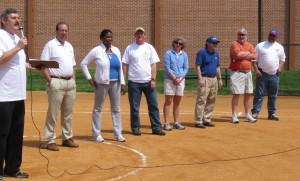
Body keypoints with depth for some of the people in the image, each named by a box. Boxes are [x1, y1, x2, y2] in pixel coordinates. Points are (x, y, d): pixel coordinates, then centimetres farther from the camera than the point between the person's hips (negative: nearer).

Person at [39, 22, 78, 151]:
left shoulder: (69, 46, 16)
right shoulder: (50, 45, -6)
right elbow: (43, 66, -11)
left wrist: (73, 81, 13)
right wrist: (50, 81, -16)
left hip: (70, 83, 7)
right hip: (57, 83, -7)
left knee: (68, 113, 12)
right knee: (53, 113, -4)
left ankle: (67, 138, 21)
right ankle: (50, 141, 2)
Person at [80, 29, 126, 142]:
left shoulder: (116, 50, 9)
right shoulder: (96, 51, -6)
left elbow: (120, 67, 14)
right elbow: (83, 64, -2)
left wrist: (122, 82, 9)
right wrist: (89, 78, -6)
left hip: (115, 83, 5)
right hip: (101, 83, -5)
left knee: (116, 108, 9)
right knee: (98, 108, 4)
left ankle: (118, 134, 17)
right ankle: (97, 134, 14)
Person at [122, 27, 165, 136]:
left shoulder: (149, 48, 7)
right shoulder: (129, 48, 4)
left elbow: (153, 65, 3)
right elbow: (125, 65, 4)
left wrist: (153, 79, -6)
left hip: (148, 82, 1)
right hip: (134, 82, -1)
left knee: (153, 105, 0)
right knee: (134, 106, 4)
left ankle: (156, 128, 6)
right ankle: (135, 128, 15)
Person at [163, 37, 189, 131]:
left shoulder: (184, 55, 10)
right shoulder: (168, 53, -2)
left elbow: (186, 68, 7)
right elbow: (167, 68, -8)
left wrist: (180, 79, -7)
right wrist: (175, 78, -13)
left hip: (181, 80, 4)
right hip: (170, 80, -4)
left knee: (177, 102, 9)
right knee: (168, 102, -5)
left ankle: (176, 122, 16)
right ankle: (166, 123, -4)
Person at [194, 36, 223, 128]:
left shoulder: (216, 53, 15)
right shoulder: (202, 52, -7)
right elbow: (197, 66, -10)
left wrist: (220, 79, 15)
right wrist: (200, 79, -18)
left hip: (214, 79, 8)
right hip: (205, 79, -8)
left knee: (211, 101, 10)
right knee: (201, 101, -9)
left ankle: (207, 119, 19)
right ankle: (198, 121, -7)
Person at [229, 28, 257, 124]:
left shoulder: (249, 45, 12)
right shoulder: (234, 44, -4)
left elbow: (254, 56, -3)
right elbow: (238, 55, -21)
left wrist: (243, 55, -11)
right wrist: (248, 53, -5)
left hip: (248, 72, 6)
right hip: (237, 73, -6)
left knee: (248, 94, 9)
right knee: (236, 94, -6)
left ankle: (247, 115, 18)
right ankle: (234, 116, -1)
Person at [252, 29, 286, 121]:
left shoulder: (279, 47, 12)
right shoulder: (260, 46, 2)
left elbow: (282, 59, 19)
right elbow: (254, 59, 0)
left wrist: (280, 67, 0)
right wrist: (256, 70, -11)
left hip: (274, 75, 3)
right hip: (262, 74, -3)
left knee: (273, 95, 8)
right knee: (259, 94, -5)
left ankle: (271, 113, 16)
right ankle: (255, 113, -4)